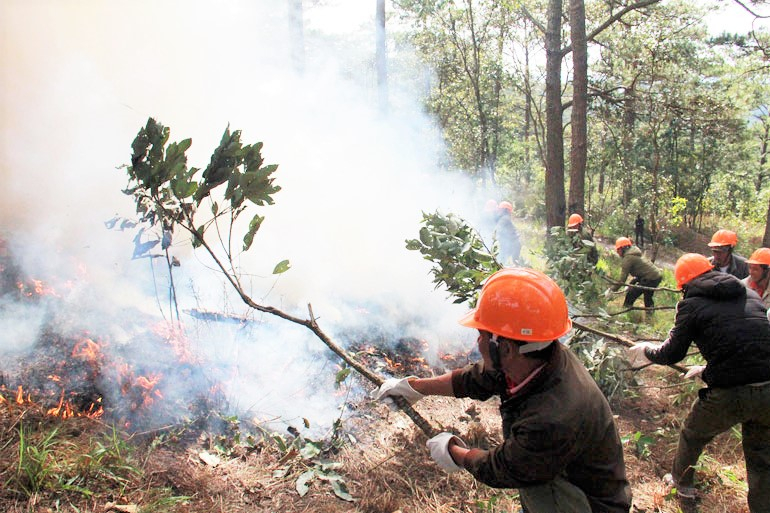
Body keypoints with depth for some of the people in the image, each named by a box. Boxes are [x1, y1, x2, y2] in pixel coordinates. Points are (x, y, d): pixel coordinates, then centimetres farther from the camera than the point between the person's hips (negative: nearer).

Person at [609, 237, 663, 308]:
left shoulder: (628, 258, -11)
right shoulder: (635, 253, 18)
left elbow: (622, 278, -14)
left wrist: (612, 290, -9)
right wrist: (631, 284, 16)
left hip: (650, 279, -10)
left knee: (630, 296, -2)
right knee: (648, 298, 29)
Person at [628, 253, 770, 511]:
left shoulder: (692, 304, -2)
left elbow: (671, 354, 1)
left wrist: (645, 350, 23)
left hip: (729, 394, -4)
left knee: (692, 436, 25)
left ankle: (681, 481, 47)